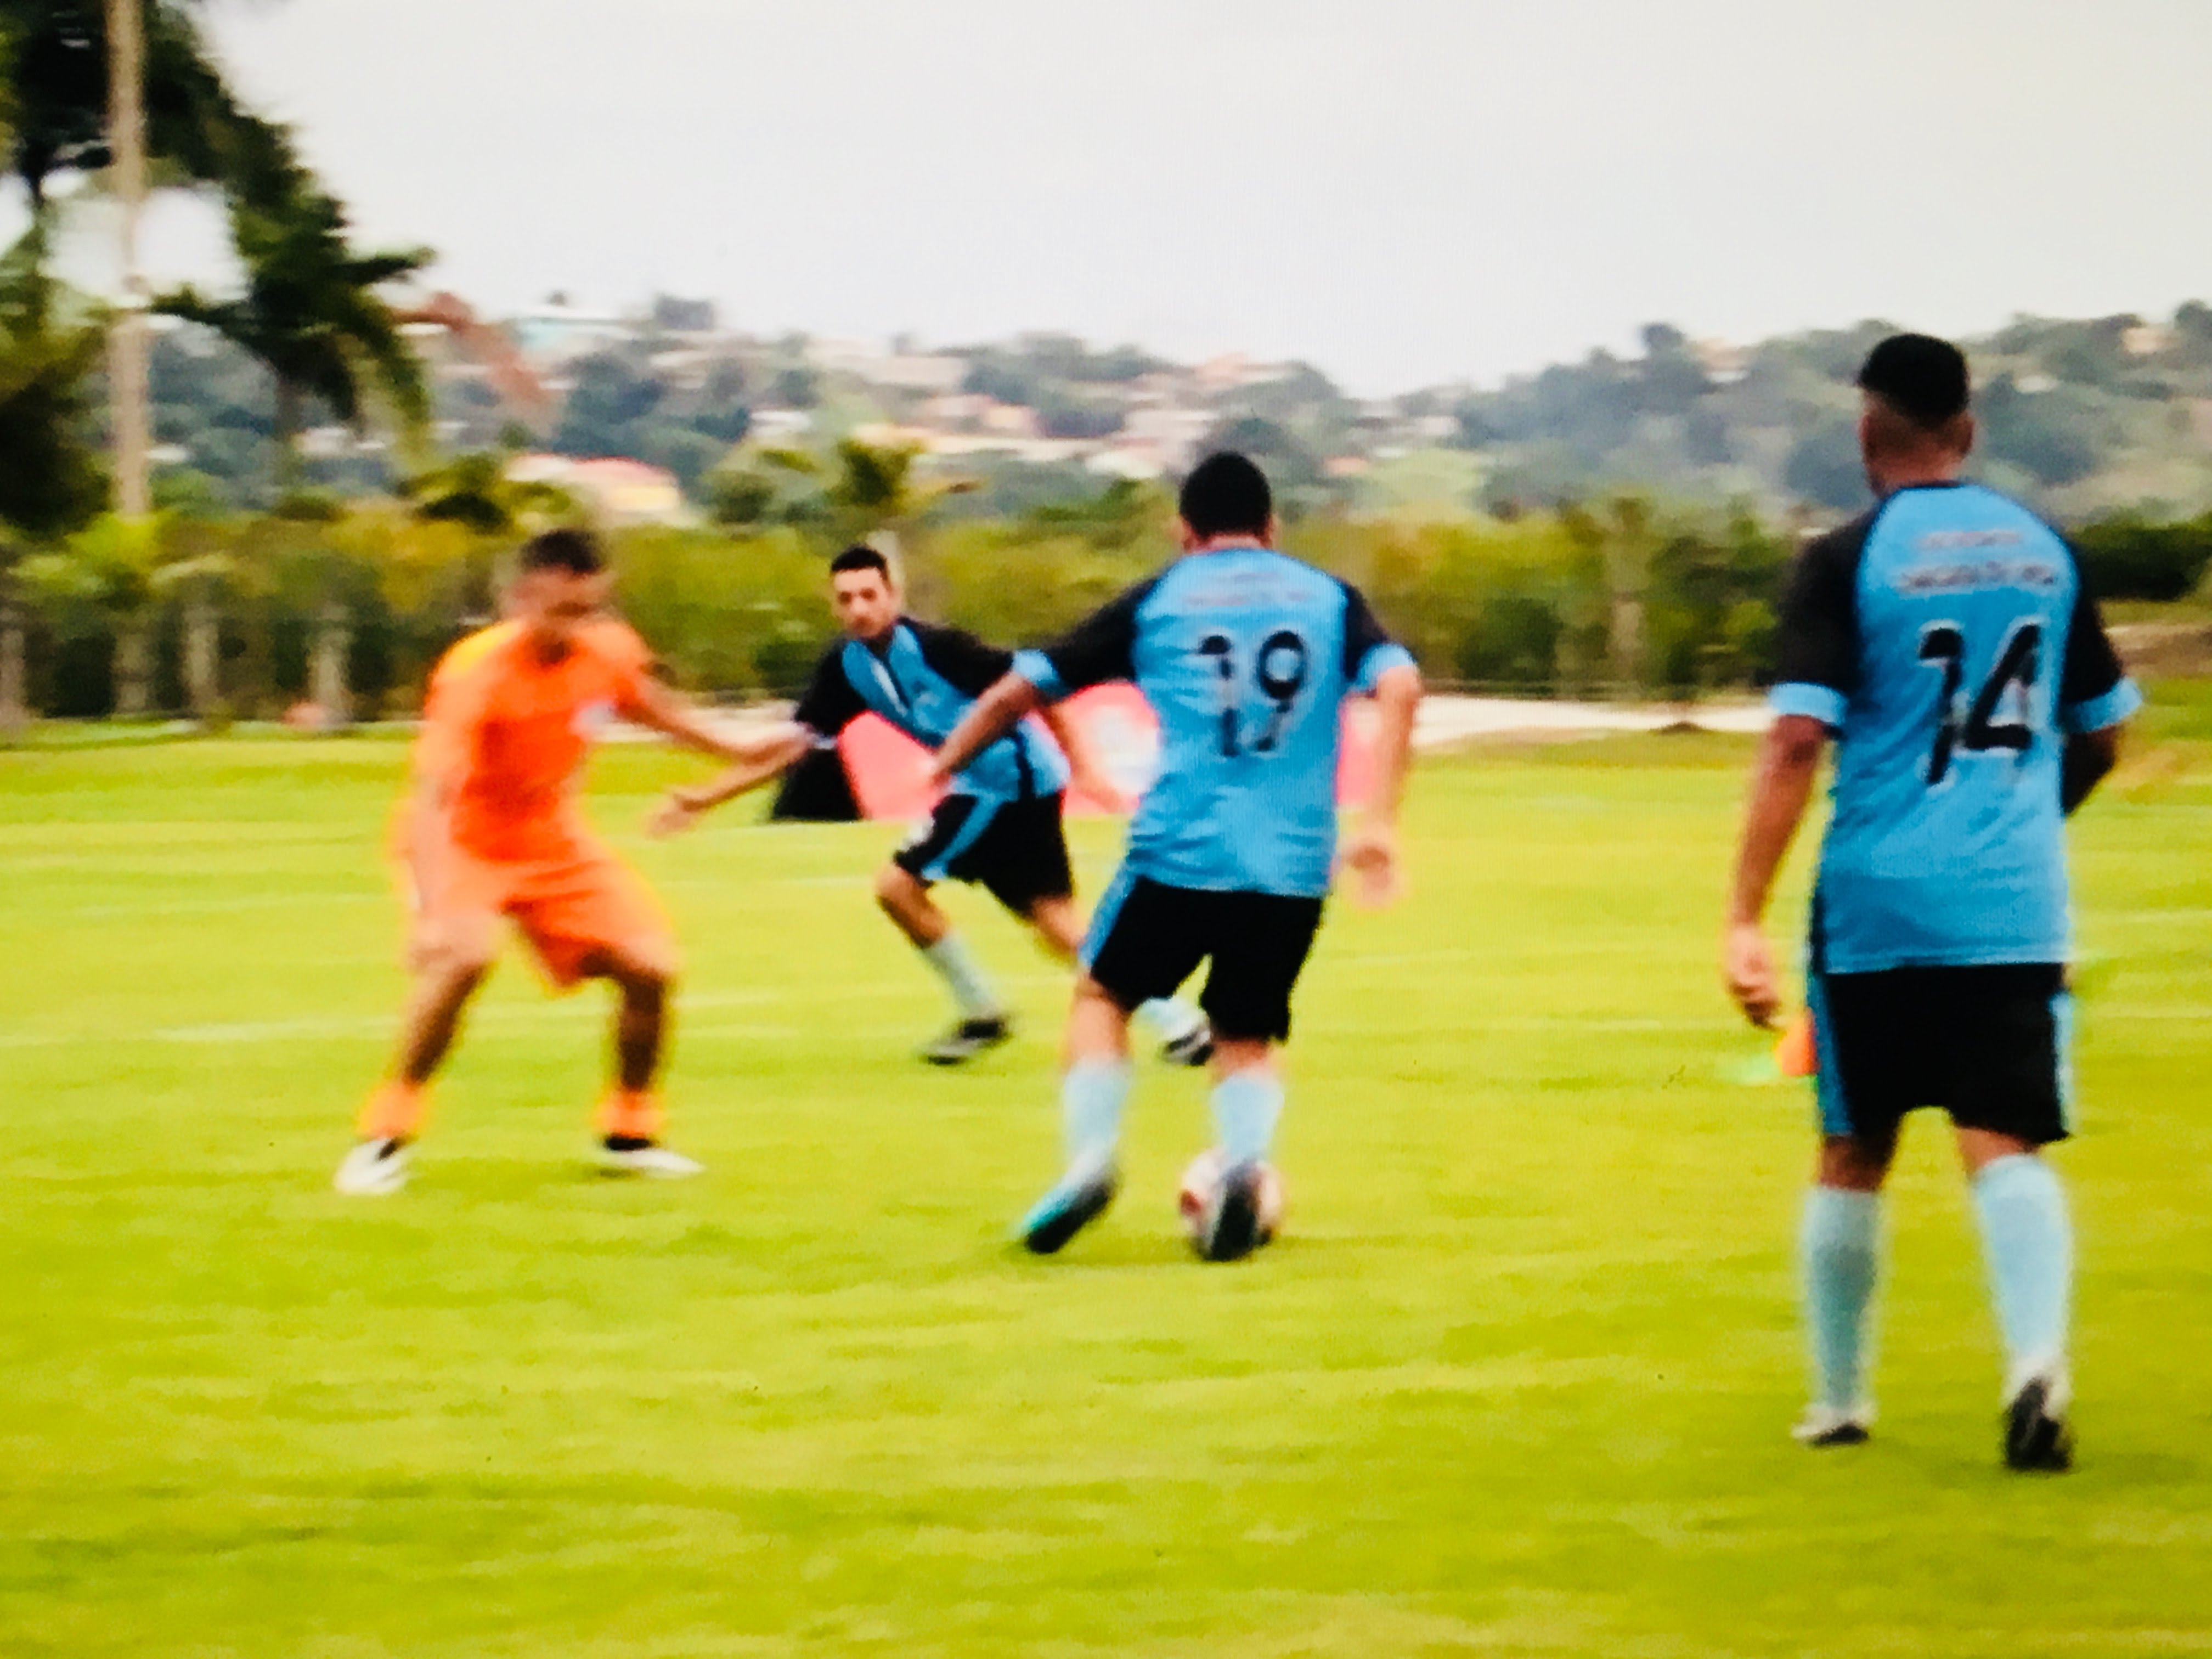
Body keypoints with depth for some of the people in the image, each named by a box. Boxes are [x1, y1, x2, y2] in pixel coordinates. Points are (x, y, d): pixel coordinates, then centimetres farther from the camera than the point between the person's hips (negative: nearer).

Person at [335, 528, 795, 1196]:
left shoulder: (608, 652, -14)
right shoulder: (476, 673, -33)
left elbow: (644, 702, 13)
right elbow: (432, 796, -42)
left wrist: (731, 748, 23)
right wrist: (433, 911, -54)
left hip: (554, 840, 6)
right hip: (463, 841, -6)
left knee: (649, 969, -3)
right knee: (465, 956, -34)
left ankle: (629, 1133, 23)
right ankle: (384, 1137, -21)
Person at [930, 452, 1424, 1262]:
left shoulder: (1154, 602, 10)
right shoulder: (1329, 598, 12)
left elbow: (1021, 688, 10)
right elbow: (1400, 685, -5)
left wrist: (943, 768, 24)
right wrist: (1379, 821, -8)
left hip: (1180, 854, -1)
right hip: (1294, 869, 1)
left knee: (1103, 995, 21)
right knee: (1247, 1038, 17)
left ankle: (1090, 1157, 0)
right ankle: (1246, 1163, -12)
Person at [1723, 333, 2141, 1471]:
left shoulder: (1848, 561, -6)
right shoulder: (2043, 552, 8)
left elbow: (1797, 743, -14)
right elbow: (2099, 737, 18)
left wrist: (1745, 919, -16)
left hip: (1876, 906, -2)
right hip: (2014, 907, 2)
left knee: (1853, 1154, 13)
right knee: (2005, 1144, -3)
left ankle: (1839, 1398, 24)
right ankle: (2037, 1356, -28)